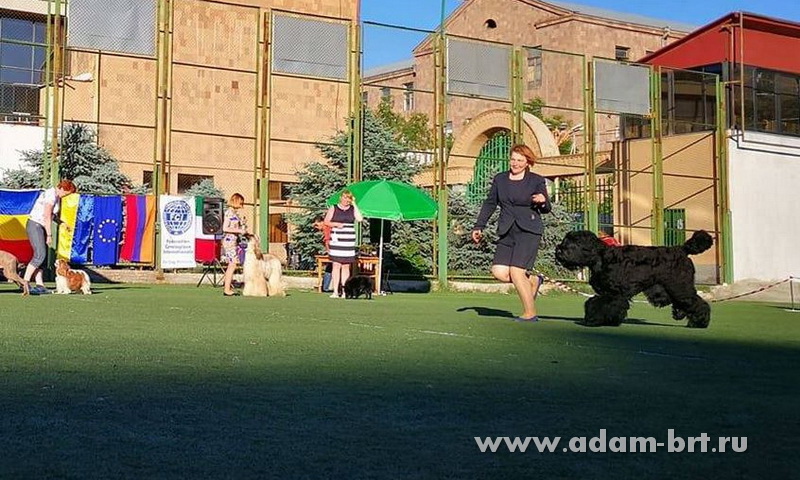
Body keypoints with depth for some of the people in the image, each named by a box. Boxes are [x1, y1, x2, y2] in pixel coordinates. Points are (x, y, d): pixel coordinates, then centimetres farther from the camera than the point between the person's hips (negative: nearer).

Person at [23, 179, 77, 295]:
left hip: (40, 227, 10)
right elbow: (47, 217, -21)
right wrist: (49, 235, -19)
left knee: (42, 255, 5)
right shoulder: (51, 196, -18)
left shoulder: (56, 196, 13)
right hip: (35, 225, -10)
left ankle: (40, 285, 3)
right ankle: (25, 283, -17)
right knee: (40, 255, -16)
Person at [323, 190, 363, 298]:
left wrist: (354, 204, -5)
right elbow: (326, 222, 4)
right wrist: (336, 224, -12)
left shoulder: (353, 209, 9)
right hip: (336, 240, -1)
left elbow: (360, 219, -8)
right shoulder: (333, 209, 6)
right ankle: (335, 291, -2)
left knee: (346, 266, 3)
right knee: (336, 265, -3)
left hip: (349, 242, 2)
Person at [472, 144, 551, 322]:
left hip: (529, 231, -5)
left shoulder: (536, 181, 2)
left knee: (516, 271, -15)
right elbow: (489, 203, 19)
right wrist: (479, 226, 15)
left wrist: (543, 201, -17)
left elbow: (546, 209, 6)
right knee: (499, 272, -10)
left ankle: (530, 313, -1)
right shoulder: (499, 179, 12)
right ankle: (532, 280, 19)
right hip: (507, 232, 5)